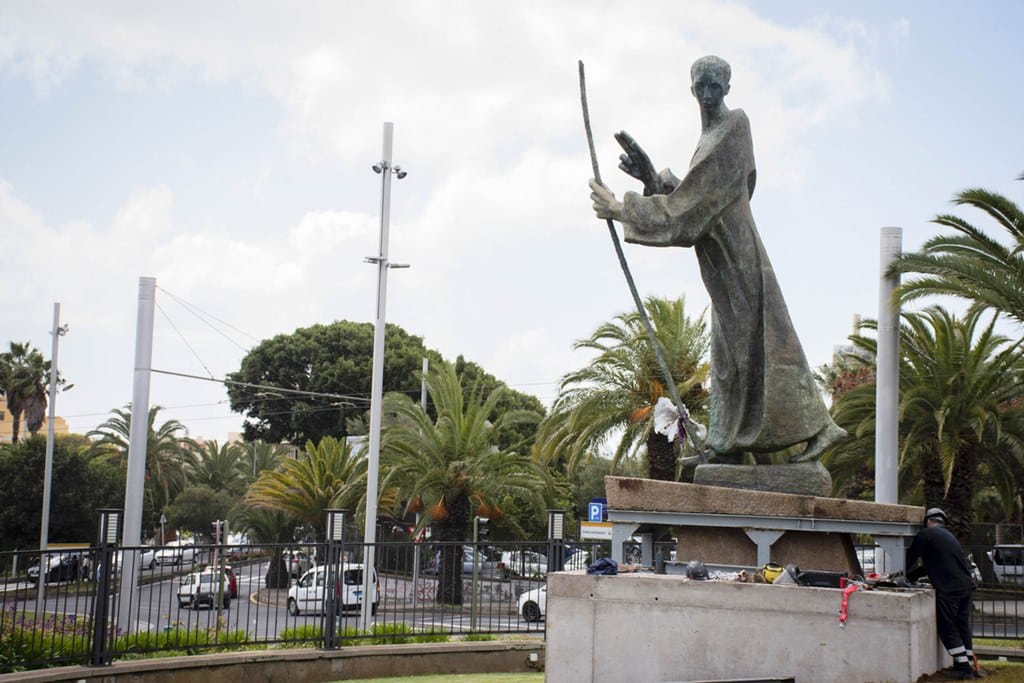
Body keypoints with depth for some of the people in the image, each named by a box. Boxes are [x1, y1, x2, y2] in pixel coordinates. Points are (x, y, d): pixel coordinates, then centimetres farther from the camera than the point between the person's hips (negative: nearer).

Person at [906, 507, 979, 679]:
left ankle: (963, 667, -5)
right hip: (966, 586, 8)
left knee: (947, 629, -1)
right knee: (963, 627, 14)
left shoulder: (926, 534, -1)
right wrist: (908, 576, 33)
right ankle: (968, 665, 17)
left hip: (948, 589, -8)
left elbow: (911, 558, 6)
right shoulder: (948, 535, 25)